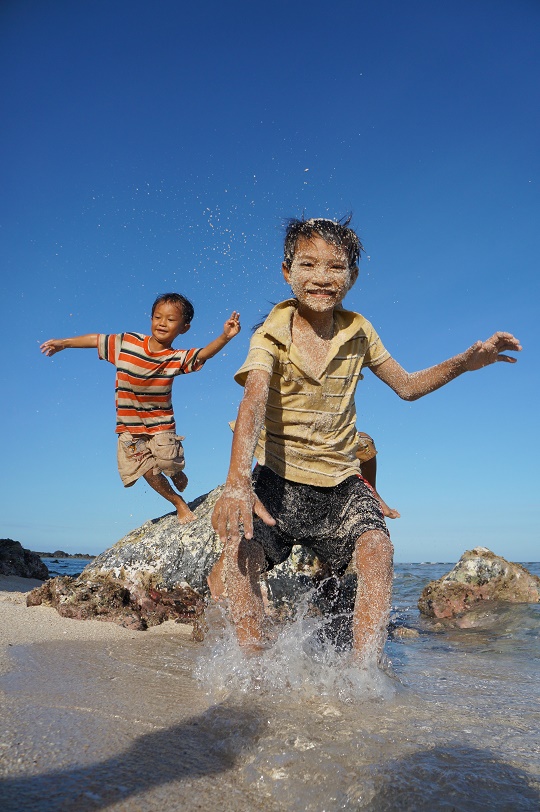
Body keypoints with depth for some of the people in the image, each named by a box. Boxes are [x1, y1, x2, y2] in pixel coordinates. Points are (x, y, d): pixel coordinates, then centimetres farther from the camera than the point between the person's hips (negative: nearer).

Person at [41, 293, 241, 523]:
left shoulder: (176, 359, -11)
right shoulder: (127, 342, -6)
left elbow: (204, 353, -26)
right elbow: (97, 339, 7)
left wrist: (225, 337, -42)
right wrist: (64, 343, 13)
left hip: (160, 424, -1)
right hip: (128, 426, 2)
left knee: (167, 463, -17)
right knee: (148, 471, -5)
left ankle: (176, 473, 23)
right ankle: (179, 504, 18)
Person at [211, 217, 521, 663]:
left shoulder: (358, 332, 2)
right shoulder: (271, 335, -10)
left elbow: (407, 385, 13)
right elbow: (254, 402, -29)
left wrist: (465, 361, -4)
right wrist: (237, 481, -45)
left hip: (342, 483, 2)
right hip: (279, 480, -2)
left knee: (377, 548, -23)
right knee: (239, 544, -25)